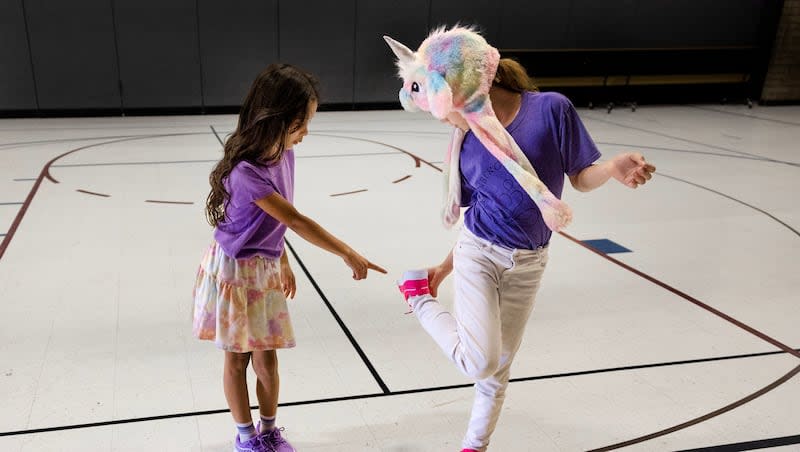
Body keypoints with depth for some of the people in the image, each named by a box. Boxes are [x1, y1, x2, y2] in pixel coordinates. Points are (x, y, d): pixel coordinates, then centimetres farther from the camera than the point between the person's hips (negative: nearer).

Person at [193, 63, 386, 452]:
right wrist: (348, 254, -23)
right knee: (237, 360, 12)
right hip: (234, 270, -6)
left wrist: (282, 263, 15)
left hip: (266, 267, 6)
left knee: (267, 358, 13)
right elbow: (295, 221, -27)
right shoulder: (246, 172, -30)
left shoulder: (283, 153, -5)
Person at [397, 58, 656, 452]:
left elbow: (580, 178, -4)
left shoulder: (551, 108, -10)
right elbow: (476, 214, 8)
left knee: (499, 367, 13)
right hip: (477, 256, 0)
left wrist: (613, 168, -25)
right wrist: (447, 266, 11)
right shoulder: (465, 141, -1)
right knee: (481, 363, -17)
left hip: (527, 264, 0)